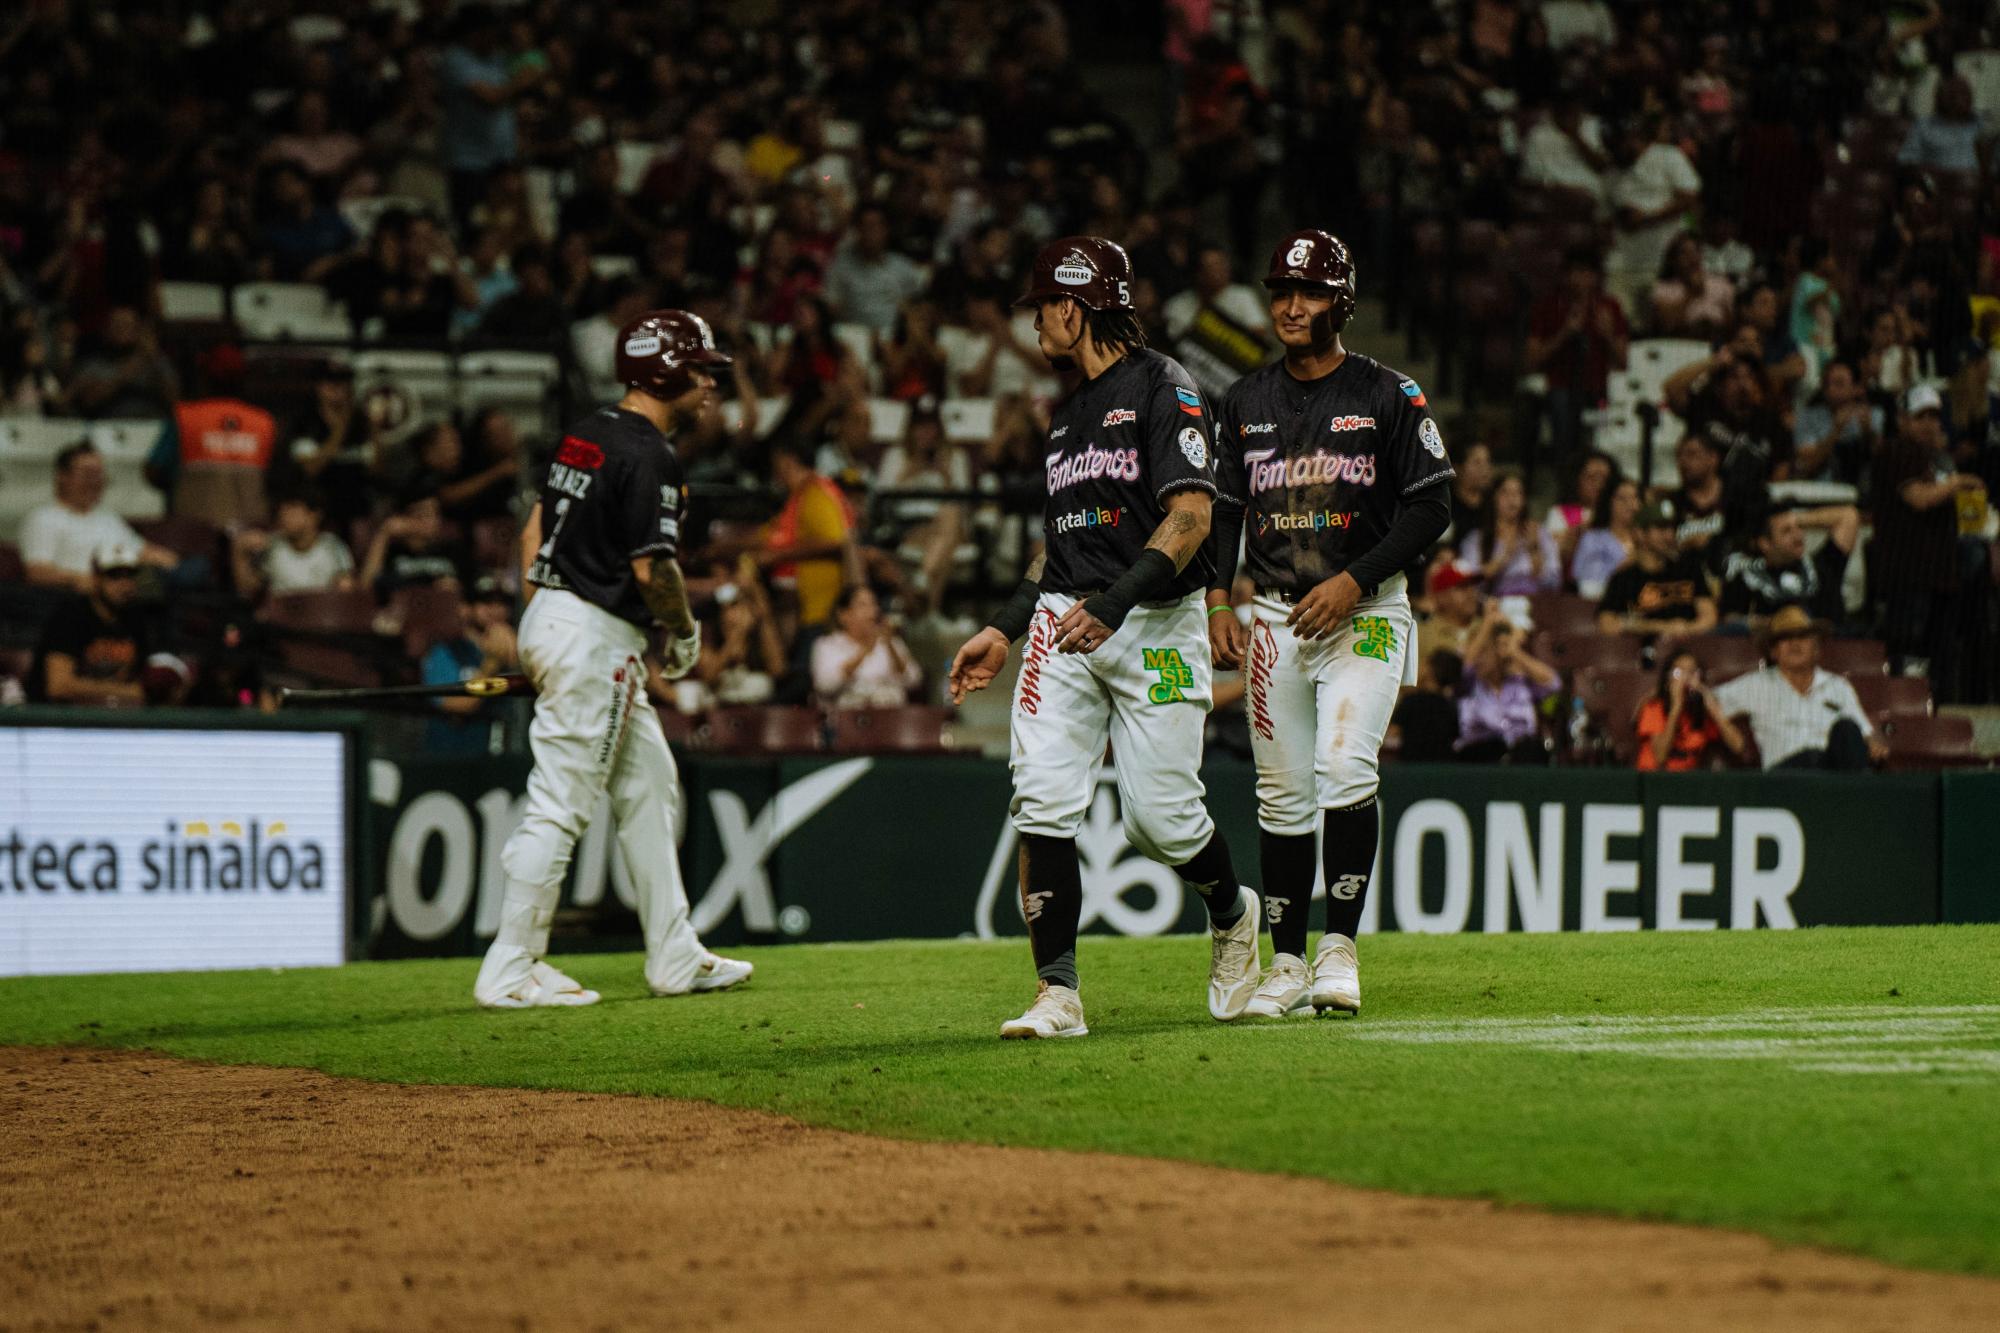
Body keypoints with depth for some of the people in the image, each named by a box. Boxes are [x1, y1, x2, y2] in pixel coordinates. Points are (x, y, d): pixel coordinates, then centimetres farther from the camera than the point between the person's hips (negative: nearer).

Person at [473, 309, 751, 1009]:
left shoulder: (586, 433, 11)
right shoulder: (649, 456, -17)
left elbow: (535, 530, 15)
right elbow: (652, 566, -21)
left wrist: (541, 623, 18)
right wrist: (685, 633, -3)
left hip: (547, 617, 10)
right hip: (596, 638, -10)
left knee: (647, 780, 16)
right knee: (561, 801, -7)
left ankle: (675, 957, 21)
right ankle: (511, 971, -5)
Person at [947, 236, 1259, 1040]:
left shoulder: (1161, 387, -7)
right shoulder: (1067, 413, 19)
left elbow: (1191, 516, -17)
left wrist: (1115, 602, -28)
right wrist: (1004, 628, 19)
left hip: (1155, 626, -7)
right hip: (1063, 620, 7)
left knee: (1160, 814, -6)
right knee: (1043, 804, -9)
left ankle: (1232, 915, 26)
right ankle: (1057, 995, -8)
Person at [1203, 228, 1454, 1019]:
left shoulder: (1389, 397, -2)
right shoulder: (1245, 404, 10)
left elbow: (1430, 508, -4)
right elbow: (1221, 509, 14)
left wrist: (1355, 580, -14)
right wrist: (1218, 600, -1)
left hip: (1366, 613, -4)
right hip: (1275, 616, 4)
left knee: (1345, 767, -21)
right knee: (1282, 794, 4)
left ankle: (1340, 949, -16)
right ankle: (1287, 964, 11)